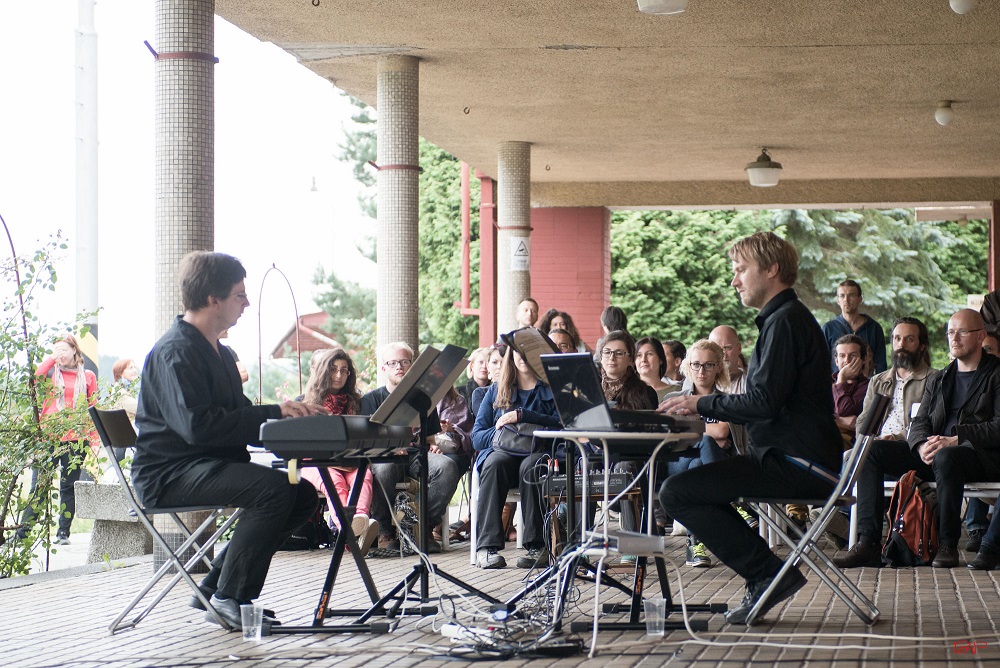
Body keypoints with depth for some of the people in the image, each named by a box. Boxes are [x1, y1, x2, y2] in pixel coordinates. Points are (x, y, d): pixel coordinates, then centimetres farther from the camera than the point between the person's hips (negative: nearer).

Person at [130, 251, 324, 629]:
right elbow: (197, 425, -26)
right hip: (169, 474, -10)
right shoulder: (176, 352, -15)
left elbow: (238, 416, 21)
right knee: (275, 486, -28)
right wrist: (272, 413, -22)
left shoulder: (220, 353, 18)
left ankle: (214, 589, 3)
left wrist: (292, 413, 1)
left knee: (304, 494, -2)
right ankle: (229, 598, -19)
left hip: (212, 465, 10)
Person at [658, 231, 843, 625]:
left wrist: (702, 404, -9)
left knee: (677, 492, -16)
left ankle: (768, 574, -11)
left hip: (797, 465, -11)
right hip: (800, 461, 11)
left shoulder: (785, 321, -12)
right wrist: (702, 409, 12)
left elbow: (764, 401, -21)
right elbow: (766, 401, 21)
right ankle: (766, 577, 15)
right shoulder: (788, 318, 21)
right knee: (693, 483, 26)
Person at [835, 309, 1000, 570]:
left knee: (946, 457, -41)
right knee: (871, 450, -13)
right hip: (933, 453, 6)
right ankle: (868, 543, -22)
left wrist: (954, 440, -19)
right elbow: (920, 421, 13)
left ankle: (947, 545, -28)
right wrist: (922, 445, -11)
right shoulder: (937, 380, 24)